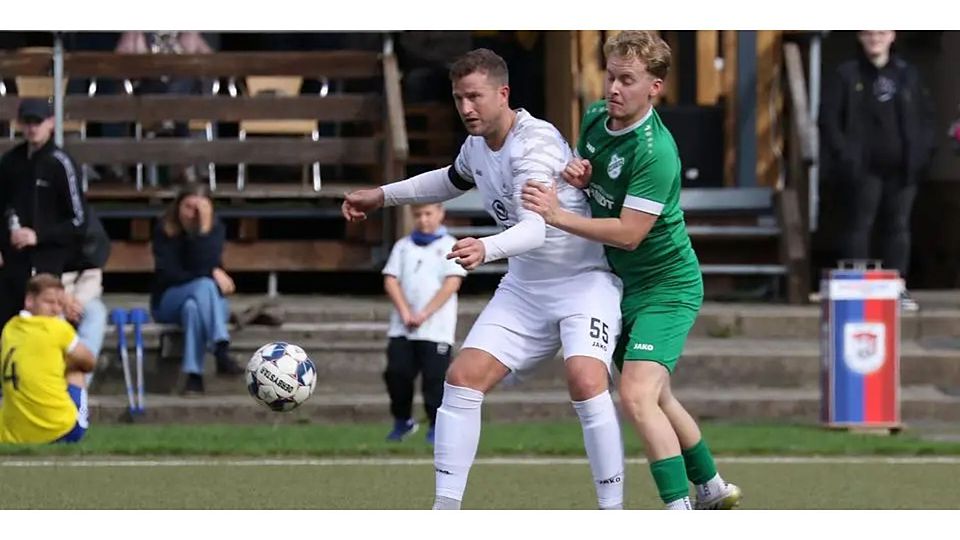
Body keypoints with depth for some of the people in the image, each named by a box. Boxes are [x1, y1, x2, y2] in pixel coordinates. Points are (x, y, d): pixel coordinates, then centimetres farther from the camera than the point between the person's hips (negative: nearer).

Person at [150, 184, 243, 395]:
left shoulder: (215, 229, -3)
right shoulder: (164, 230, -6)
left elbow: (204, 264, -19)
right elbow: (169, 274, -14)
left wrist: (203, 229, -27)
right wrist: (212, 274, -17)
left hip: (205, 300, 2)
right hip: (169, 301, -1)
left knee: (193, 307, -37)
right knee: (203, 286, -35)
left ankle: (194, 375, -49)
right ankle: (222, 352, -53)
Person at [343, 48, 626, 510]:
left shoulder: (535, 143, -23)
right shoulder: (477, 144, 4)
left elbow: (535, 226, -38)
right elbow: (454, 179, 31)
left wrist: (487, 249, -57)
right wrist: (383, 195, 30)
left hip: (584, 281, -8)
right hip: (524, 286, 8)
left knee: (584, 381, -29)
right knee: (462, 378, -6)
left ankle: (612, 511, -19)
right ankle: (444, 511, -1)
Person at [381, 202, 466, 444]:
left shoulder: (449, 246, 1)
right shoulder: (403, 246, 13)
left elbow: (452, 283, -7)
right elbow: (391, 280, 7)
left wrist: (424, 314, -14)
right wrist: (405, 312, -8)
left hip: (436, 327, -4)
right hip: (402, 327, 4)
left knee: (434, 378, -6)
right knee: (397, 372, 0)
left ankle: (437, 427, 2)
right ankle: (402, 422, 17)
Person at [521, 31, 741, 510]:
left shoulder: (655, 153, -26)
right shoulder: (595, 117, -2)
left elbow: (628, 233, -28)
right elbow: (585, 164, 19)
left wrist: (557, 215, -30)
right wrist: (577, 174, -5)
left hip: (665, 286, -9)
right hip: (623, 283, 9)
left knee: (637, 397, -24)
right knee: (658, 399, 21)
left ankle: (679, 513, -23)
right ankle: (712, 490, 39)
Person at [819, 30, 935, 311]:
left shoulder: (907, 75, 11)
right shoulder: (846, 76, -1)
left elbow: (926, 115, 15)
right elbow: (828, 118, -4)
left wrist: (922, 149, 2)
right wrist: (843, 154, -13)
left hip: (901, 169, 4)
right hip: (863, 169, -4)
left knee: (898, 226, 5)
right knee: (858, 226, -2)